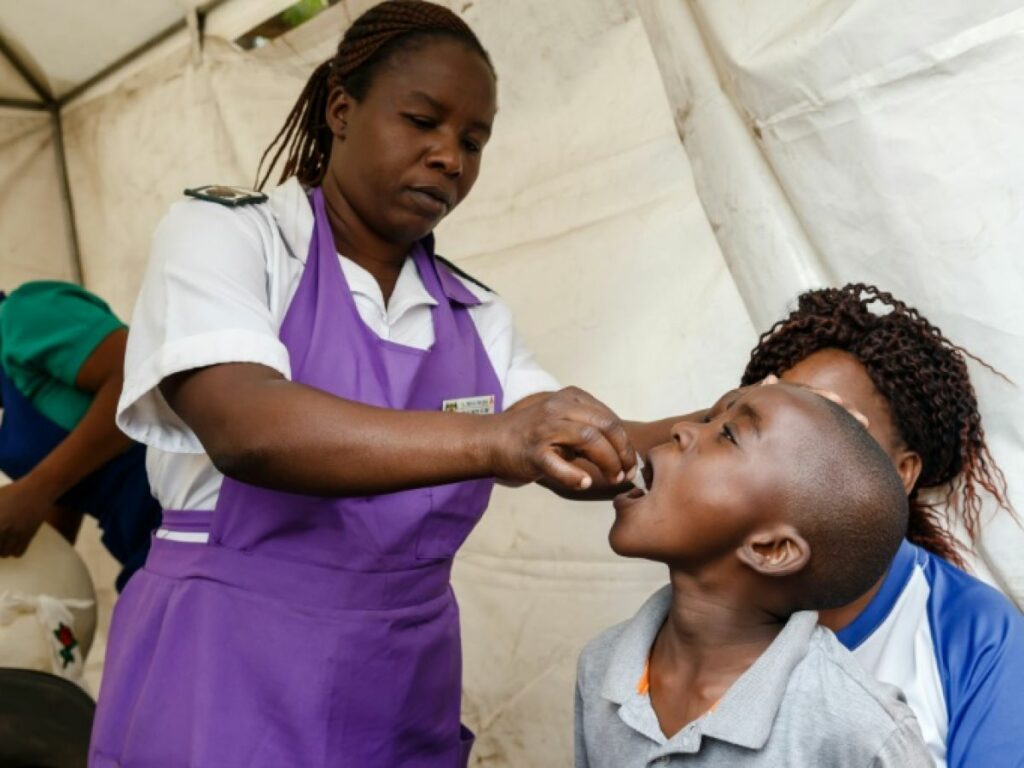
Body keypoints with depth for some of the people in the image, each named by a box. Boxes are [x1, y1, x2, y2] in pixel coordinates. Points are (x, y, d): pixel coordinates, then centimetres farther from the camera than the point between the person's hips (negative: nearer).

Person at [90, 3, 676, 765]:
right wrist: (491, 439, -38)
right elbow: (245, 431, -26)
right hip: (225, 681, -5)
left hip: (407, 693, 5)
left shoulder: (475, 314, 7)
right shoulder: (223, 233, -8)